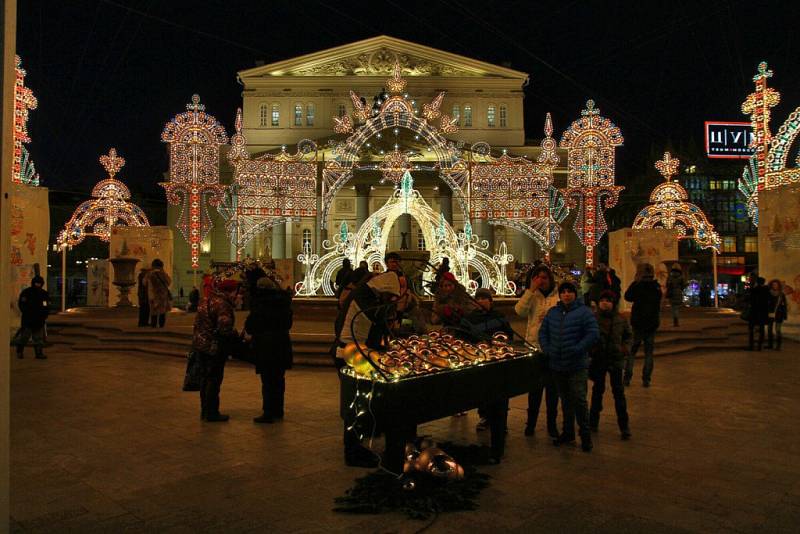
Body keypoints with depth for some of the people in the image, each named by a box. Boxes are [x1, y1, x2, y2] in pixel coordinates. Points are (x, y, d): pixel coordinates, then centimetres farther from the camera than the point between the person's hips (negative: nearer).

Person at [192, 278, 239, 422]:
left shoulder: (207, 300, 12)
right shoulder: (222, 304, -19)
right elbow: (225, 328, -27)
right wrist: (235, 334, -10)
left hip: (201, 344, 10)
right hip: (214, 347, -9)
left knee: (207, 378, 18)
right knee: (214, 380, 0)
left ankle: (205, 411, 27)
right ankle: (212, 413, 7)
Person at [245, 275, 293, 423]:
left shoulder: (259, 301, -10)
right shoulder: (283, 300, 7)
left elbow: (252, 322, -7)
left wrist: (249, 333, 12)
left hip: (265, 344, -6)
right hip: (283, 343, 6)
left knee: (267, 380, 0)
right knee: (279, 378, 14)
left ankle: (268, 413, 4)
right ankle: (278, 411, 23)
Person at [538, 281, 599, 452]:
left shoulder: (584, 312, -8)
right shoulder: (552, 312, 9)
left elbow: (593, 334, -14)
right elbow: (543, 332, 14)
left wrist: (577, 350, -18)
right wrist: (547, 349, -1)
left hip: (577, 365, -5)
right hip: (557, 366, 5)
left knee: (579, 399, -6)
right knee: (565, 399, 16)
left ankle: (585, 434, 9)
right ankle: (568, 432, 29)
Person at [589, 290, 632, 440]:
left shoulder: (620, 319, -2)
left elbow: (628, 335, 13)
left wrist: (624, 347, -2)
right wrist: (590, 349, -10)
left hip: (615, 359, 0)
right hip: (598, 359, 0)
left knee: (618, 391, 1)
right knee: (598, 389, 13)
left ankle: (624, 426, 9)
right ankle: (593, 421, 25)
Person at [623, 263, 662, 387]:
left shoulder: (639, 286, -15)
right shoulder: (657, 287, 3)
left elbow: (627, 296, -5)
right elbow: (657, 304, 14)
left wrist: (634, 282, -2)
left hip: (638, 323, -4)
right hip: (653, 323, 4)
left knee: (631, 351, 6)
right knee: (649, 352, 9)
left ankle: (627, 378, 4)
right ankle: (646, 379, 7)